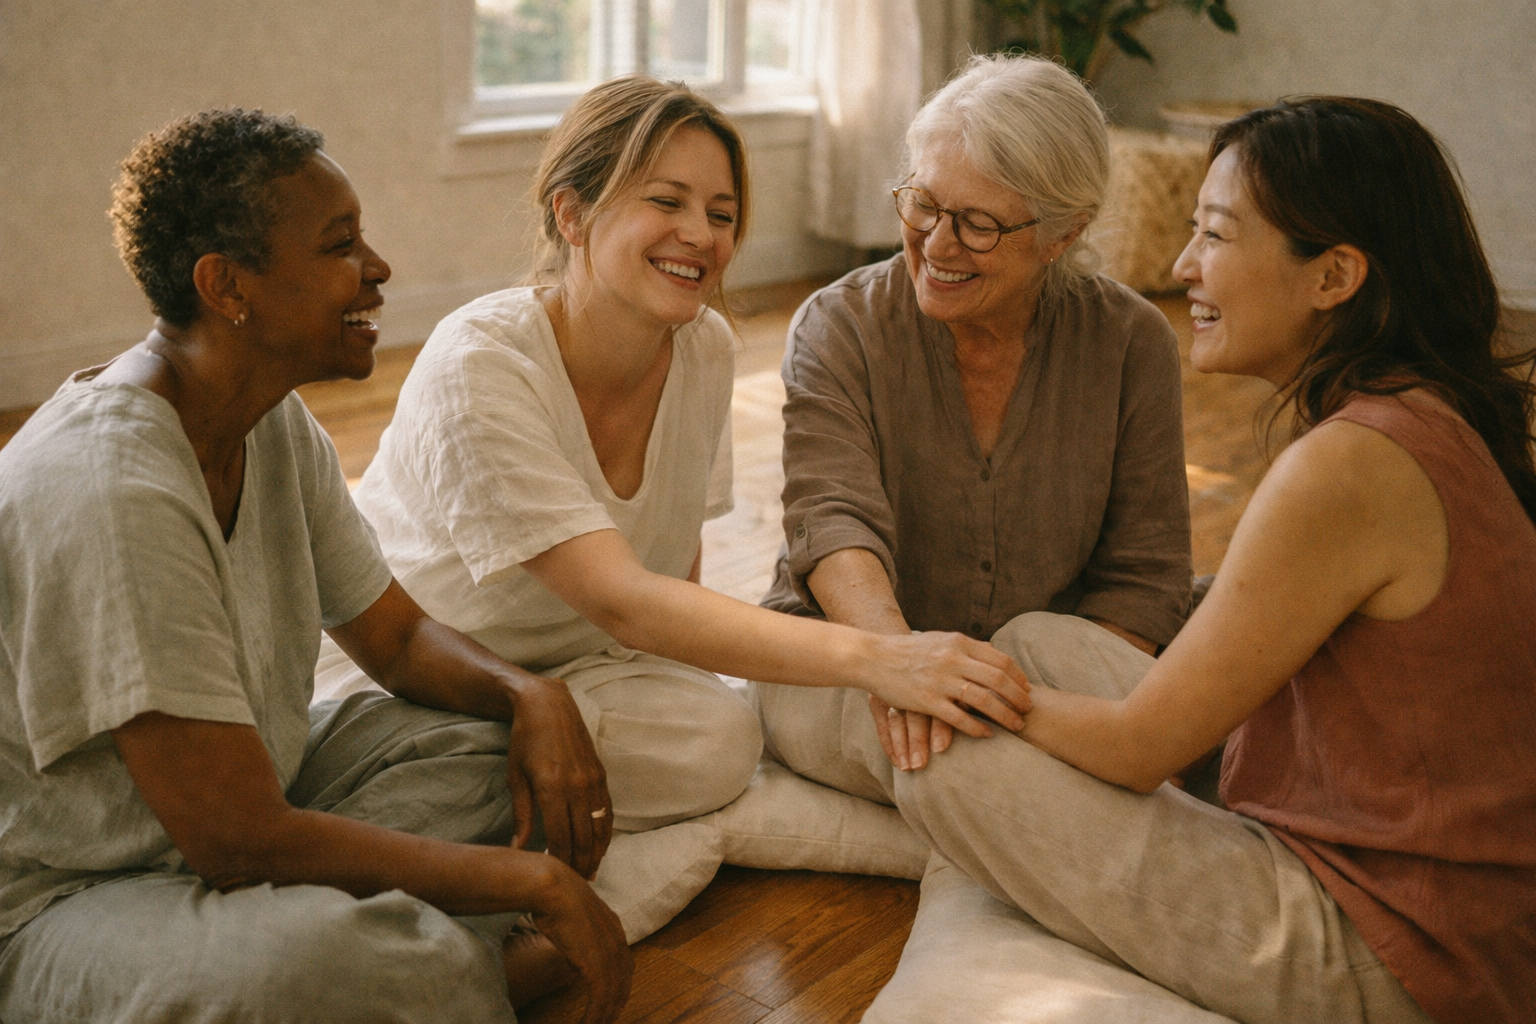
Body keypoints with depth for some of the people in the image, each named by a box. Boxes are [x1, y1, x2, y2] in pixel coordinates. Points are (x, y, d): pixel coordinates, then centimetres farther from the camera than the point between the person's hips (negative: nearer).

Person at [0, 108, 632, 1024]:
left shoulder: (278, 423, -1)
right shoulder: (110, 492, -30)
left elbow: (395, 635, 10)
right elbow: (238, 842, -29)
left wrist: (531, 694, -13)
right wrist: (535, 882, -23)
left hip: (230, 812, 9)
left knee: (490, 735, 1)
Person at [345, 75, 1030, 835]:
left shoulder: (705, 349, -6)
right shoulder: (478, 367, -26)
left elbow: (677, 565, 6)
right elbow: (624, 602, -35)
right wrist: (869, 659, -44)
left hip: (581, 660, 7)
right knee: (711, 740, -26)